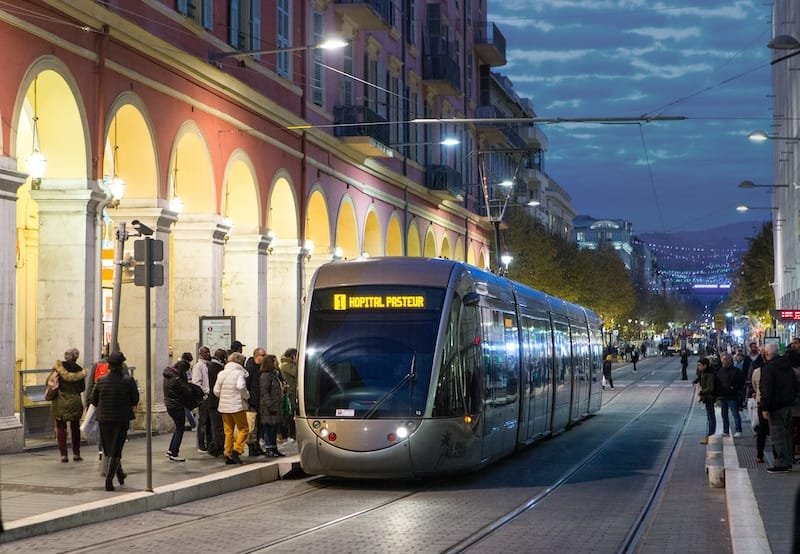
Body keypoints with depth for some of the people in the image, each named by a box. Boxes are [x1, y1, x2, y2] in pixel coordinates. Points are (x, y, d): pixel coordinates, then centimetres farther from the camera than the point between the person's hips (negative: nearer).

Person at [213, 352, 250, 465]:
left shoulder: (221, 373, 9)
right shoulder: (239, 373, -10)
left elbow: (216, 391, 7)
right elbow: (241, 387, -24)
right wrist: (246, 396, -8)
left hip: (224, 406, 6)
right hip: (237, 406, -6)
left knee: (228, 431, 12)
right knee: (243, 429, 4)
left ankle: (228, 454, 10)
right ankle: (237, 449, -12)